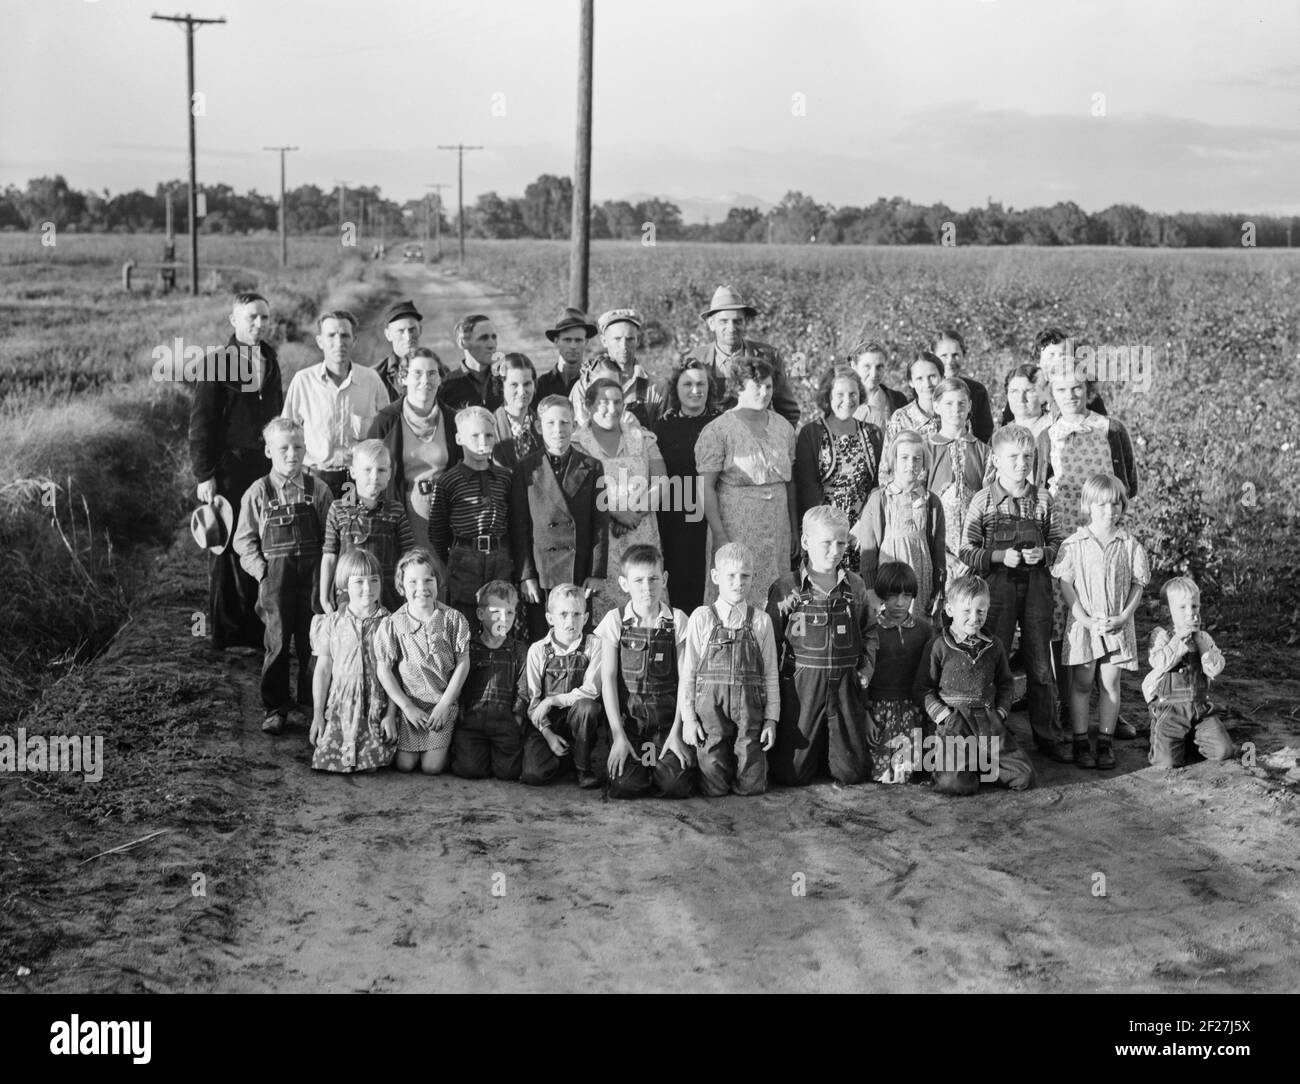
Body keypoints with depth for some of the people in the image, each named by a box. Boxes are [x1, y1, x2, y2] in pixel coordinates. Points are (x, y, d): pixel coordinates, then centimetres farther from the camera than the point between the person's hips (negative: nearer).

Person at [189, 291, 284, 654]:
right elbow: (200, 423, -6)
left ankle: (260, 630, 10)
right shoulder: (216, 364, -5)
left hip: (267, 467, 5)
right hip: (228, 470, -5)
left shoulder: (270, 361, 13)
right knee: (228, 552, 0)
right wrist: (204, 475, -10)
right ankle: (227, 635, 8)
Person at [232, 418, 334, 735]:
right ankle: (275, 708, 12)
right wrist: (261, 568, -6)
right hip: (275, 578, -1)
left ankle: (314, 702, 22)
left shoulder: (318, 490, 3)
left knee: (313, 643, 7)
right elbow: (244, 539, 4)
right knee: (277, 644, 2)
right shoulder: (258, 493, 1)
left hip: (312, 576, 1)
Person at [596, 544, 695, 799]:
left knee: (674, 785, -19)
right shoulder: (615, 621, -1)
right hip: (627, 717, 0)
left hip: (667, 717, 0)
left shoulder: (677, 621, 0)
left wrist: (676, 732, -8)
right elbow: (608, 678, -4)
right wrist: (618, 735, -11)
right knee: (626, 785, -20)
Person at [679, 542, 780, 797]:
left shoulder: (761, 621, 5)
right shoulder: (701, 619, 1)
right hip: (710, 708, -1)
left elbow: (770, 674, 7)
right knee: (714, 788, -2)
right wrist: (688, 717, -2)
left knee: (751, 786, 1)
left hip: (750, 710, 1)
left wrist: (771, 719, 3)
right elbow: (688, 671, 2)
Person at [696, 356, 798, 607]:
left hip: (777, 530, 5)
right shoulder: (718, 431, -8)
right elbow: (706, 487, -10)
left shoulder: (783, 428, 10)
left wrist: (794, 529, 14)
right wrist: (719, 535, -17)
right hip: (735, 529, -5)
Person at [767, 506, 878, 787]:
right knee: (792, 774, -2)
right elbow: (770, 643, -1)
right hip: (801, 686, -3)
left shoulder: (855, 586, 6)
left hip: (846, 685, 3)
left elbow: (869, 631, 16)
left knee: (854, 773, 3)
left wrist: (866, 668, 2)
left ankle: (825, 751, 35)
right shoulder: (786, 588, -4)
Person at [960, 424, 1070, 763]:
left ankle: (1048, 735, 19)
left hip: (1037, 585, 2)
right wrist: (1001, 556, -16)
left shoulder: (1043, 499, 4)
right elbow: (967, 551, -3)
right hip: (997, 586, -2)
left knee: (1041, 665, 9)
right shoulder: (984, 500, -3)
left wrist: (1043, 553, -11)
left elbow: (1059, 541, 9)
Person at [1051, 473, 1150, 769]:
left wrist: (1124, 617, -9)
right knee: (1081, 683, 3)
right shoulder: (1074, 544, -3)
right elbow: (1066, 584, -5)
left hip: (1117, 626, 1)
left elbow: (1138, 585, 4)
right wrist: (1085, 619, -13)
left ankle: (1105, 742, 12)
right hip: (1083, 623, -1)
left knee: (1111, 683, 4)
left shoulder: (1130, 545, 2)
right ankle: (1080, 743, 10)